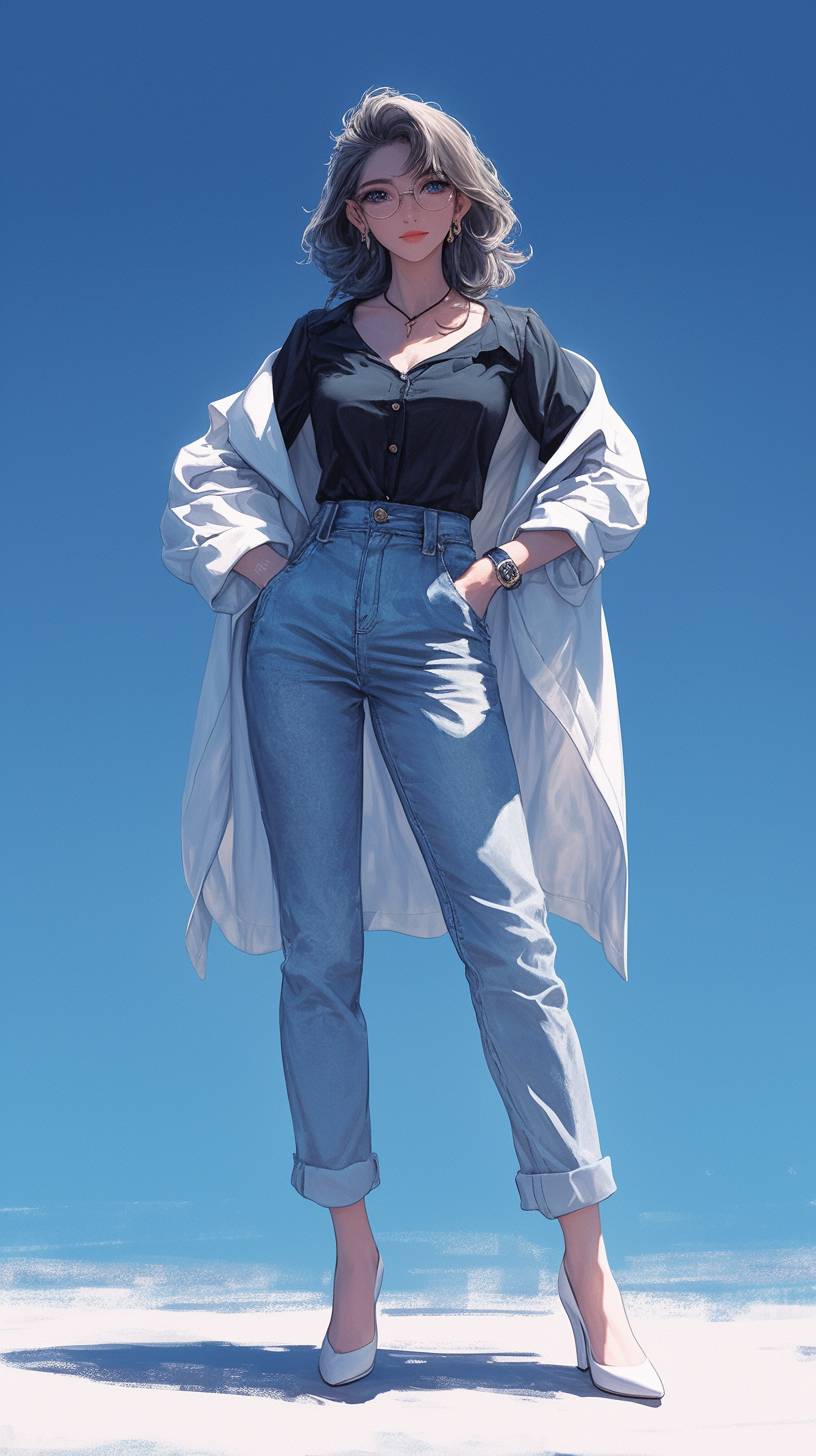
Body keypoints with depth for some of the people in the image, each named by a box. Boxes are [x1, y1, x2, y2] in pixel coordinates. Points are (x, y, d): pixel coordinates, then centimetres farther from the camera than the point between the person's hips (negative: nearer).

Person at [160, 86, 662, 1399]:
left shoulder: (512, 340, 14)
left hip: (437, 629, -2)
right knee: (320, 945, -2)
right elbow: (216, 467, 19)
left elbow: (616, 482, 13)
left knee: (509, 935, -10)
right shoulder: (318, 340, 17)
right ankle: (353, 1248, 7)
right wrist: (262, 561, 3)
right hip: (305, 621, 2)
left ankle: (586, 1259, -2)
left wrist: (511, 562, 1)